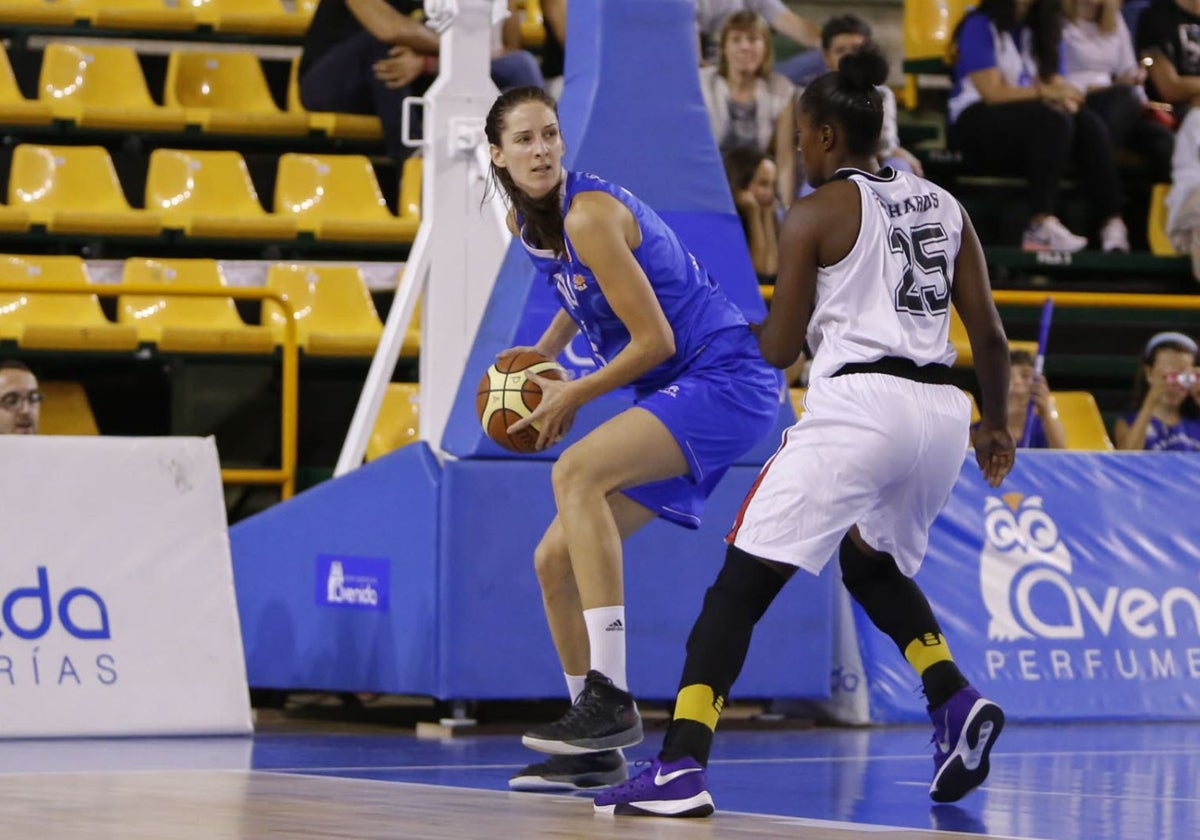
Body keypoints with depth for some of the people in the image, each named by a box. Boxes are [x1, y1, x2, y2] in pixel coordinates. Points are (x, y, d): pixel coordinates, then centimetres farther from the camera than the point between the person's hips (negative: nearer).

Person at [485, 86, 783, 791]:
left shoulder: (590, 214, -19)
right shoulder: (527, 222, 8)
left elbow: (655, 339, -18)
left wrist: (573, 396, -8)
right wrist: (543, 352, 14)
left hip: (728, 380, -10)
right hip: (678, 397, 10)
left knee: (576, 471, -31)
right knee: (556, 561, 5)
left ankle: (612, 699, -32)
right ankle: (597, 750, 17)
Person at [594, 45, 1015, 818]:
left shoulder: (817, 214, 0)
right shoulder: (942, 206, 16)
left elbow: (778, 349, 1)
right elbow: (990, 334, 13)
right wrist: (996, 424, 27)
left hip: (857, 404, -7)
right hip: (939, 409, 7)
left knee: (741, 584, -3)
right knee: (873, 565, 32)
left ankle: (681, 769, -16)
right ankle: (956, 701, 9)